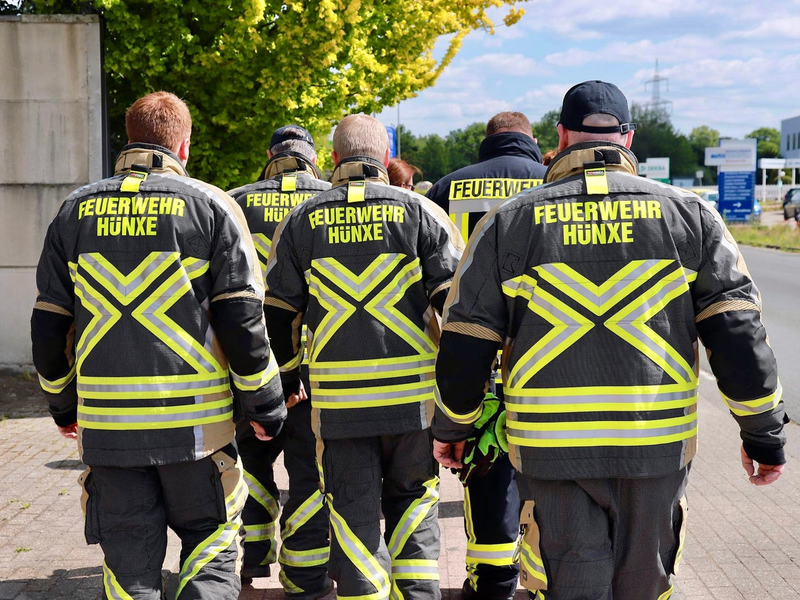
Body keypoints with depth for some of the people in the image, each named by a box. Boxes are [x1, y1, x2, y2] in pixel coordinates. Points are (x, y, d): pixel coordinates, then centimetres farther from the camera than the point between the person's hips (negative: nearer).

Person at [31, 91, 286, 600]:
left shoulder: (77, 211, 7)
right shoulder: (211, 205, -2)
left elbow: (49, 325, 10)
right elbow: (242, 319, -6)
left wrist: (63, 402, 23)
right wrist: (265, 405, 3)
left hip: (105, 420, 3)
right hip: (194, 419, -2)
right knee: (212, 542, 13)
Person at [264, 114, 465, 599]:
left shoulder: (301, 221, 5)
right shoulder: (420, 212, 0)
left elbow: (277, 313, 8)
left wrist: (285, 378, 20)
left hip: (337, 396, 0)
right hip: (412, 391, 0)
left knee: (354, 517, 9)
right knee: (413, 503, 18)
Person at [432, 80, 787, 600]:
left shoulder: (510, 222, 2)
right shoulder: (688, 214, 2)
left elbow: (464, 346, 3)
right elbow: (739, 336, -1)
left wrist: (452, 429, 17)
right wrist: (765, 433, 7)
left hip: (551, 442, -1)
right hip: (660, 443, 1)